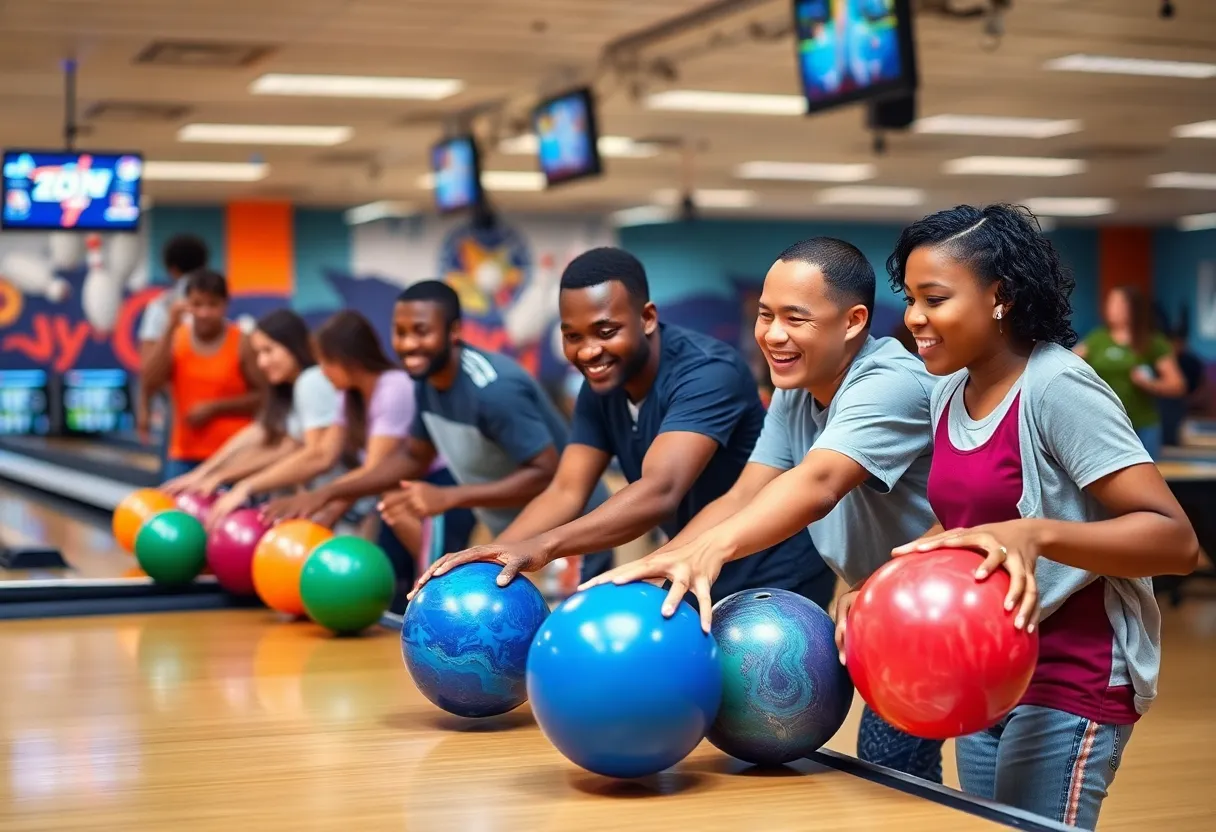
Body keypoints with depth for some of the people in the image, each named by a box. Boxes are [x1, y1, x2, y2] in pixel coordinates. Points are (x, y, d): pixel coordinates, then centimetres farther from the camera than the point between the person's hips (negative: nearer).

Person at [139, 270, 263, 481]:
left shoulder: (242, 343, -7)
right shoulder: (176, 339, 4)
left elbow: (263, 395, -6)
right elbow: (149, 384, -9)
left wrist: (215, 407, -13)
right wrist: (169, 330, -13)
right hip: (185, 456, 4)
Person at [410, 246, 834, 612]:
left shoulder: (706, 373, -28)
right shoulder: (600, 388, -2)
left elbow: (660, 493, -41)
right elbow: (566, 492, -8)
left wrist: (541, 547, -53)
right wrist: (488, 556, -27)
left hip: (775, 581, -8)